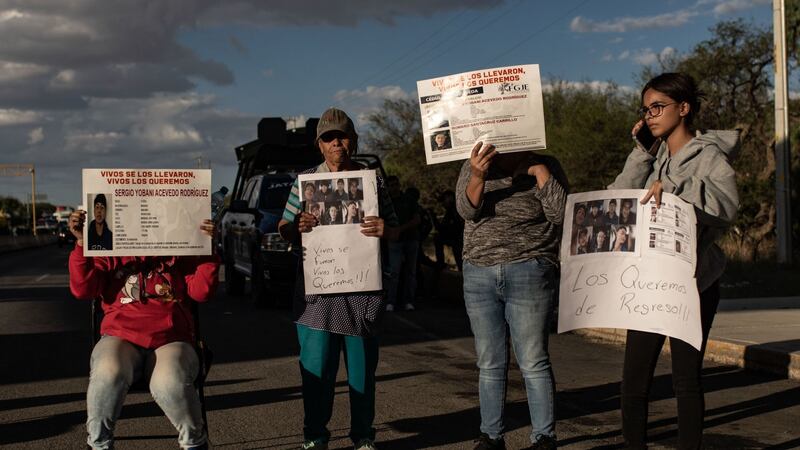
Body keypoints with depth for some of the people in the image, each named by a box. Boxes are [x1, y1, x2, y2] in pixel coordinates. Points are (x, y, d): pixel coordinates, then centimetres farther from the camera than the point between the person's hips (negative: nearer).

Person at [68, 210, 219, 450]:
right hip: (121, 338, 0)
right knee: (108, 374, -35)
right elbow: (83, 290, 2)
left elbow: (201, 291, 4)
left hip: (171, 341, 0)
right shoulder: (110, 251, 14)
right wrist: (81, 243, -9)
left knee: (170, 383, -33)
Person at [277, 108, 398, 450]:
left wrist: (383, 230, -14)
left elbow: (394, 231, 10)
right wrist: (296, 227, -13)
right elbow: (284, 228, 11)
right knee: (316, 367, 0)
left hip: (362, 287, 0)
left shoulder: (371, 180, 9)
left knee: (362, 366, 5)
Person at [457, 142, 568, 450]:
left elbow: (560, 213, -12)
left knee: (533, 362, -3)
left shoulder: (546, 167, 0)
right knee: (490, 364, 7)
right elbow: (466, 209, -10)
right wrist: (478, 176, -29)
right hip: (479, 276, 3)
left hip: (528, 274, -3)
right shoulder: (472, 167, 5)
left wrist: (538, 167, -14)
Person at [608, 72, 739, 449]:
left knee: (686, 379, 2)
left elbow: (727, 204, -22)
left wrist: (672, 185, -32)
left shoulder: (708, 155, -4)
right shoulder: (652, 157, 14)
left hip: (694, 283, -5)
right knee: (633, 379, 4)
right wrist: (641, 153, -3)